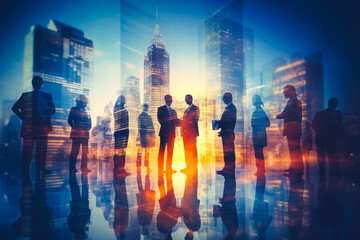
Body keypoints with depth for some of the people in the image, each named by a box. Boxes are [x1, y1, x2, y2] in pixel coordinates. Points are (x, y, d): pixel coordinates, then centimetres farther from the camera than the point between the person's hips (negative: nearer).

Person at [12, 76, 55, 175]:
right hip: (28, 124, 0)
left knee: (42, 148, -1)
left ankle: (41, 168, 4)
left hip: (42, 124, 0)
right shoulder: (25, 95, 14)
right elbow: (15, 107, 14)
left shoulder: (47, 96, 12)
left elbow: (52, 110, 6)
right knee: (27, 148, -1)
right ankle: (25, 169, 4)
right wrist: (23, 117, 3)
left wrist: (45, 117, -5)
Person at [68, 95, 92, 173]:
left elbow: (89, 122, 20)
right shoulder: (73, 110, 3)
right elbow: (70, 120, -2)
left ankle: (84, 168, 8)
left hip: (85, 134, 6)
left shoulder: (86, 112, 18)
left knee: (85, 151, 4)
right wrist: (74, 127, -4)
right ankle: (72, 167, 5)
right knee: (75, 151, -3)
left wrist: (87, 128, 7)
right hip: (77, 134, -6)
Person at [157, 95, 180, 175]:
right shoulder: (161, 109, 4)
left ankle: (169, 168, 10)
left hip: (171, 133, 5)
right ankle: (160, 168, -3)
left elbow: (175, 122, 15)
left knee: (170, 151, 5)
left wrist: (177, 121, -6)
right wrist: (170, 119, -17)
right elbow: (161, 120, -9)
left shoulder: (173, 111, 21)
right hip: (164, 132, -5)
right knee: (162, 151, -5)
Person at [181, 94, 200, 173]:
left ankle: (194, 166, -4)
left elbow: (195, 119, -10)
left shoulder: (195, 108, -1)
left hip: (192, 131, -8)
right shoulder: (186, 110, 23)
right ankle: (188, 166, 12)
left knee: (192, 149, -7)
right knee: (187, 149, 7)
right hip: (185, 132, 8)